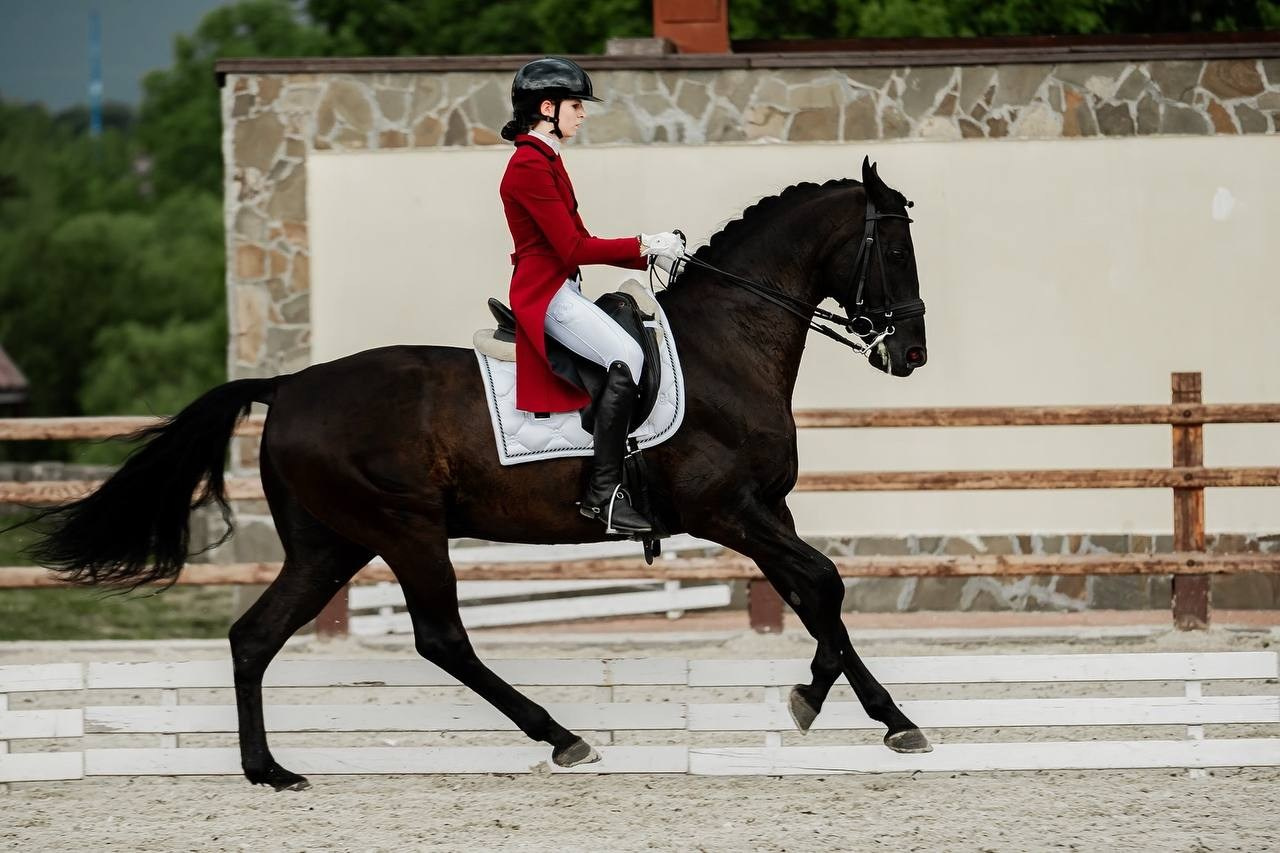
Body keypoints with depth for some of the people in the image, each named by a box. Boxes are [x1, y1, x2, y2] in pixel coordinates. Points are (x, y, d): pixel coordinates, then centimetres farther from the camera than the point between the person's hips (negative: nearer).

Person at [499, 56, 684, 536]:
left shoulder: (546, 162, 18)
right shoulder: (530, 166, -14)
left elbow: (579, 241, 18)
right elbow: (574, 247, -18)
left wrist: (648, 256, 8)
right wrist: (644, 246, -10)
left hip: (561, 290, 11)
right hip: (544, 293, -11)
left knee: (647, 336, 10)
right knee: (625, 357, -27)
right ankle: (603, 492, -28)